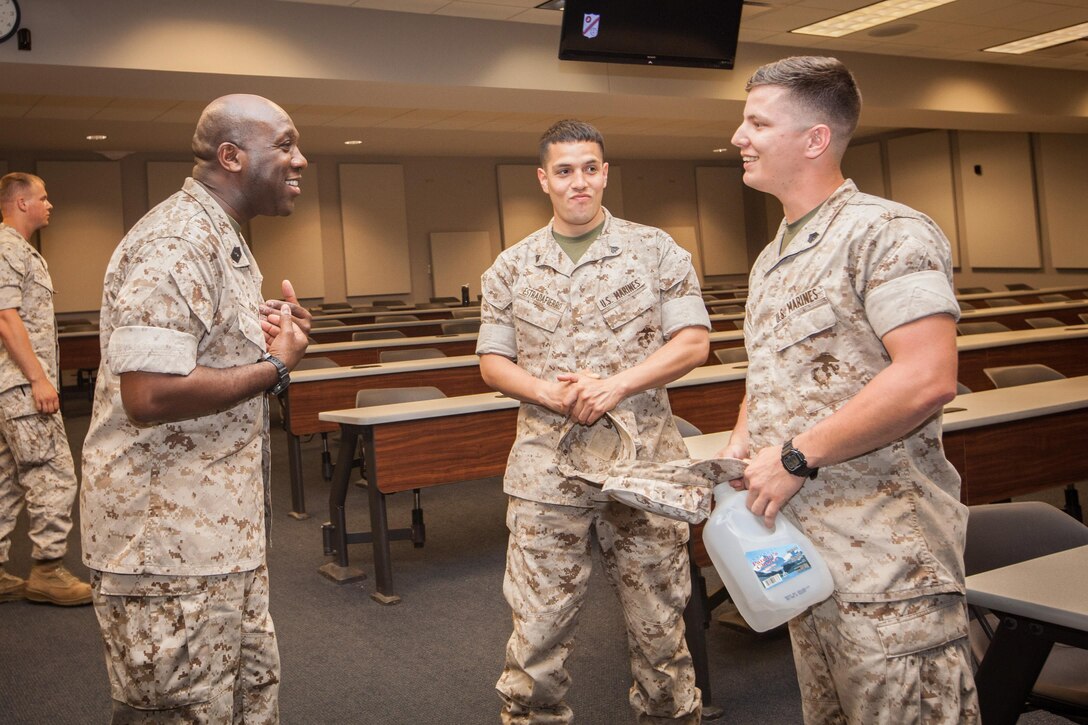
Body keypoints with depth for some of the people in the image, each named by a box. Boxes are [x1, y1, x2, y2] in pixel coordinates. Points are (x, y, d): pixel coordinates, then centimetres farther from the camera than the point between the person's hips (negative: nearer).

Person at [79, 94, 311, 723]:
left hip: (224, 536, 10)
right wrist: (275, 368, -16)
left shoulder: (225, 244, 15)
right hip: (169, 549, -10)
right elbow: (149, 395, -29)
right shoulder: (174, 244, -20)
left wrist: (271, 334, 5)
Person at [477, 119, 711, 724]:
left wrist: (617, 384, -15)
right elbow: (492, 361, 9)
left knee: (658, 616, 11)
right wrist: (546, 391, -11)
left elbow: (693, 343, -2)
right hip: (547, 464, 1)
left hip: (644, 459, -1)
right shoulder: (513, 268, 8)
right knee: (538, 623, 5)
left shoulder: (655, 250, 3)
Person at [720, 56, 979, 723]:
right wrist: (741, 443, 6)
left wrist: (796, 457, -20)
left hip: (884, 558, -9)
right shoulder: (772, 259, 17)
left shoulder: (888, 234, -12)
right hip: (799, 542, 9)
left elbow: (927, 379, -24)